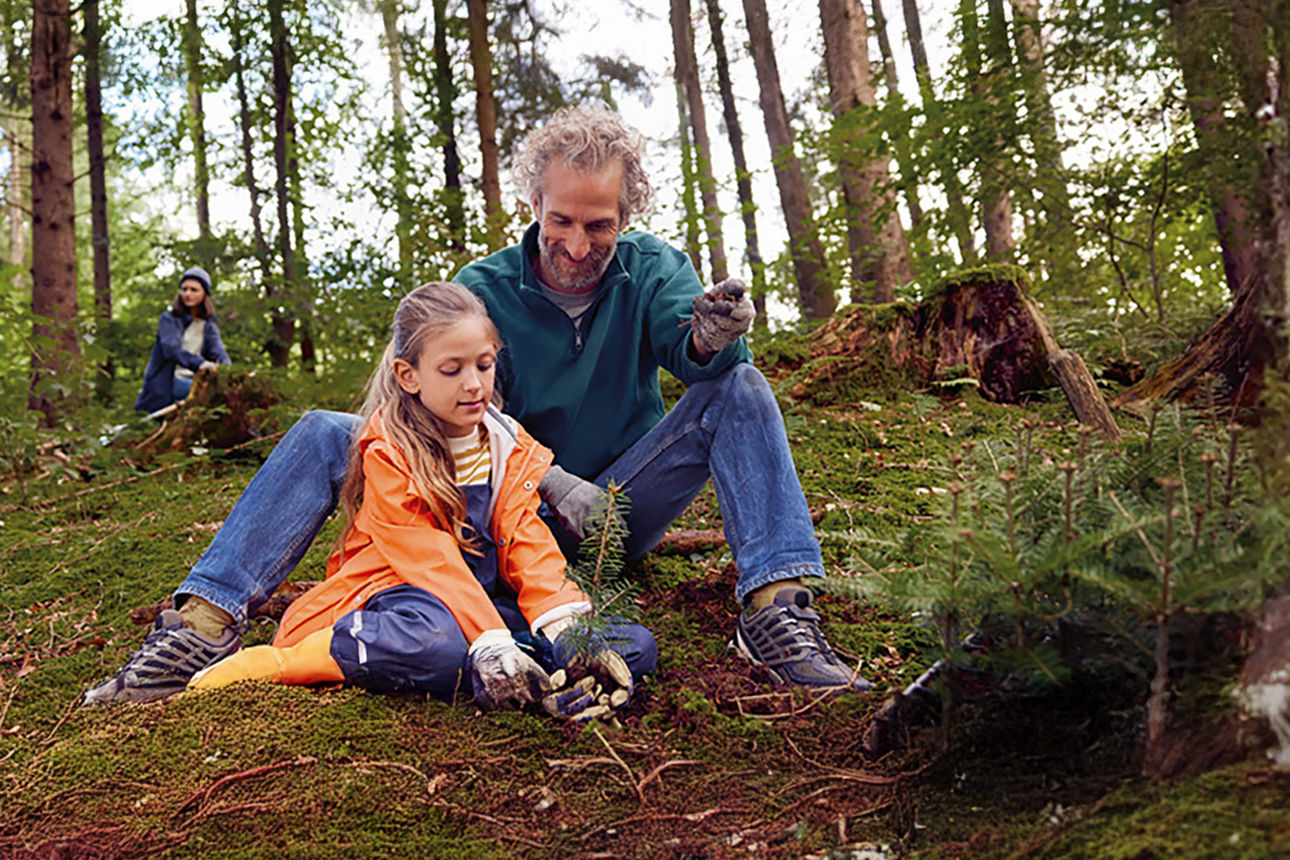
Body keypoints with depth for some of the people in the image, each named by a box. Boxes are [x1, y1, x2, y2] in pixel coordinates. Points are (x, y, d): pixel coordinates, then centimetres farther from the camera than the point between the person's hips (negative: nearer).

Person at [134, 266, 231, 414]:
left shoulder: (209, 325, 15)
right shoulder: (168, 319, 4)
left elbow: (218, 351, -2)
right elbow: (172, 349, -14)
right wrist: (199, 363, -32)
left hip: (193, 382, 3)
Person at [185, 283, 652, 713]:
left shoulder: (512, 447, 7)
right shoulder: (387, 451, -8)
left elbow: (530, 544, -4)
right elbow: (429, 560, -18)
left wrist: (568, 629, -23)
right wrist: (491, 646, -31)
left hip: (486, 599, 5)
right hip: (399, 592, -5)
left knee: (637, 646, -15)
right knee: (437, 645, -43)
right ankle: (274, 662, -22)